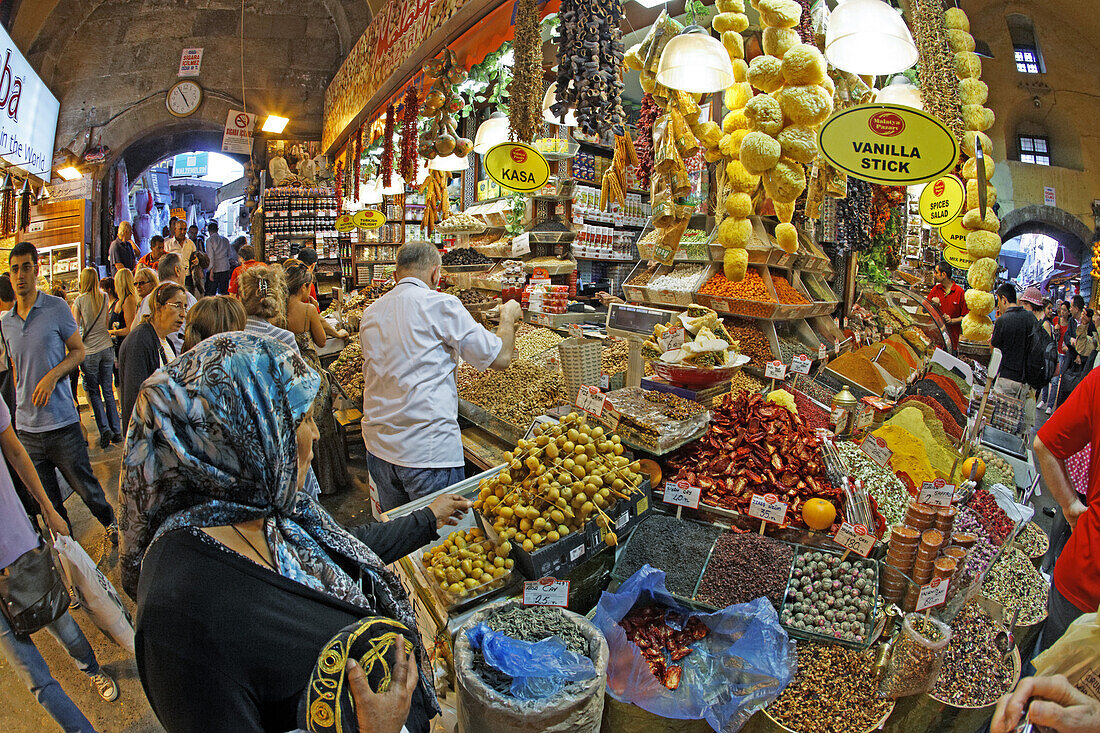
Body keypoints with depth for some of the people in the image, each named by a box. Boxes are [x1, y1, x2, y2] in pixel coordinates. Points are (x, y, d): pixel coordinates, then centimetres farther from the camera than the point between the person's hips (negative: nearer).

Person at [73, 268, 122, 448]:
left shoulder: (79, 300, -7)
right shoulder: (104, 298, 3)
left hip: (90, 350, -3)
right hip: (107, 347, 3)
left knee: (94, 392, 7)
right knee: (108, 391, 10)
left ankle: (104, 428, -5)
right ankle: (116, 431, 9)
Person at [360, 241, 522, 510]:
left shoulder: (370, 313, 10)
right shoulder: (441, 304, -9)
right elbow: (499, 358, -7)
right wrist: (508, 316, 12)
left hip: (378, 446, 7)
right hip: (427, 451, -7)